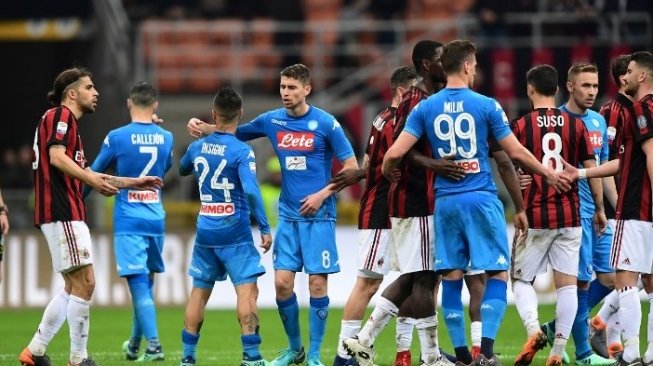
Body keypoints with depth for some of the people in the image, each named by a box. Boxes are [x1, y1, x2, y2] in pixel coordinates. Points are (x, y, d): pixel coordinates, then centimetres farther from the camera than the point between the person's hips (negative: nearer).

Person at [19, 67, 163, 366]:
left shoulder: (67, 121, 25)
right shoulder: (60, 116, -6)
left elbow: (82, 173, 31)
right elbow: (57, 157, -22)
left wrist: (132, 182, 31)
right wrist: (91, 179, -32)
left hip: (68, 214, 11)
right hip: (61, 213, -11)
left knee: (74, 286, 13)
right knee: (84, 282, -10)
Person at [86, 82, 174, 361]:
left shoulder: (117, 138, -9)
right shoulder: (166, 138, 3)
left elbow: (94, 174, 3)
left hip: (128, 221, -4)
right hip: (156, 220, 4)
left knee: (139, 284, -7)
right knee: (146, 283, 17)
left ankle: (153, 345, -18)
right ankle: (135, 343, 29)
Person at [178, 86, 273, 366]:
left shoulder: (196, 147, 4)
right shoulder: (242, 151, -12)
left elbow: (182, 169, 26)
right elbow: (251, 191, -21)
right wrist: (265, 229, -16)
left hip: (205, 233, 5)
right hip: (235, 234, -5)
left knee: (199, 292, 13)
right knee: (247, 290, -5)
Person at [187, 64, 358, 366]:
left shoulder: (325, 123, -7)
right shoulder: (272, 121, 4)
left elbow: (351, 166, -5)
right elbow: (233, 133, 16)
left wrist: (322, 194, -14)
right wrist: (199, 126, 0)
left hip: (318, 216, -4)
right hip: (288, 216, 4)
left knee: (317, 282, -5)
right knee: (282, 282, -2)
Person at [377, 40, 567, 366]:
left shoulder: (425, 108, 2)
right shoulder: (486, 106, -5)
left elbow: (394, 153, -3)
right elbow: (515, 152, -1)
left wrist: (388, 173, 20)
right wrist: (549, 174, 14)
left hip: (445, 201, 3)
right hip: (481, 199, -3)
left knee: (451, 278, 9)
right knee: (497, 275, 2)